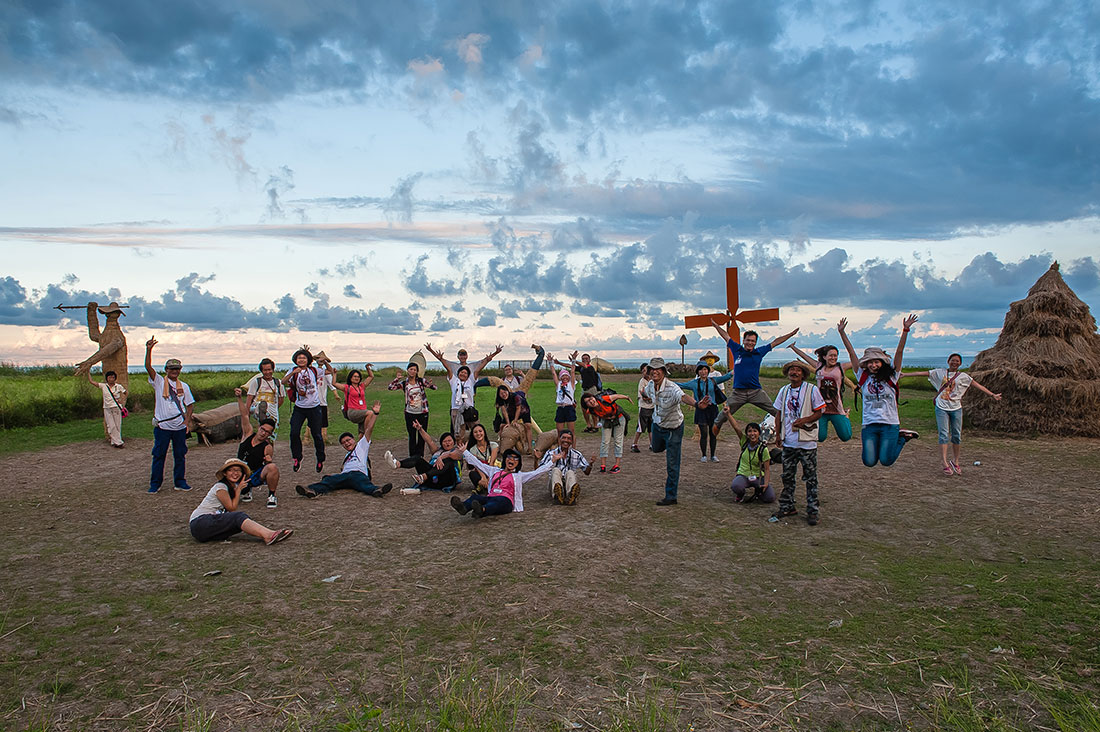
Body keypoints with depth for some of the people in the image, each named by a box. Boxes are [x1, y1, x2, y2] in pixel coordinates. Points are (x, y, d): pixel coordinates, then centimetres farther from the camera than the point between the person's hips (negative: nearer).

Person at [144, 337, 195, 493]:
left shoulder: (183, 386, 9)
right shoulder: (159, 382, 1)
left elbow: (190, 404, 13)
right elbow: (148, 367, -13)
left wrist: (187, 420, 1)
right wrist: (149, 350, -25)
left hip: (179, 427, 2)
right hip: (162, 426, -2)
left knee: (180, 455, 8)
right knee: (159, 455, 4)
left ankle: (180, 482, 19)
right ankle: (155, 483, 15)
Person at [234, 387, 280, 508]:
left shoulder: (268, 447, -11)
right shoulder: (248, 434, -2)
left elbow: (269, 468, -8)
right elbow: (244, 415, -10)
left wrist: (269, 461, -30)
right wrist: (240, 398, -19)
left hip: (257, 476, -4)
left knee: (273, 467, -35)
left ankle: (272, 496, -13)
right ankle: (246, 491, 19)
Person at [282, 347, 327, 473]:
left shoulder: (314, 370, 2)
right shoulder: (293, 371, 1)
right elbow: (283, 382, -17)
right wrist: (293, 373, -30)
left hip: (314, 407, 0)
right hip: (299, 408, 0)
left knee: (317, 434, 4)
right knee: (294, 433, -7)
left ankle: (320, 460, 20)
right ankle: (297, 458, 13)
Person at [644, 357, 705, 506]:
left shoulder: (671, 388, -33)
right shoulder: (650, 385, -12)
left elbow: (683, 396, -55)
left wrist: (696, 404, -72)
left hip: (673, 428, -6)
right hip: (658, 424, 6)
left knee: (672, 465, -3)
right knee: (656, 449, 31)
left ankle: (671, 497, 7)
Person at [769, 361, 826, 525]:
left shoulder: (812, 390, -4)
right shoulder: (784, 391, 10)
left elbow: (819, 412, -2)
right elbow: (779, 414, 14)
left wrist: (806, 420, -19)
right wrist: (778, 434, 6)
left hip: (807, 442, -4)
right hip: (788, 442, 4)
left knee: (810, 478, 1)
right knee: (787, 476, 11)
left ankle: (812, 511, 8)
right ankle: (787, 507, 22)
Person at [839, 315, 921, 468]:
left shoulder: (890, 377, 3)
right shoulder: (863, 377, 5)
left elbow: (899, 352, -5)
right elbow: (851, 353, 3)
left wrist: (905, 330, -13)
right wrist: (842, 332, 1)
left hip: (890, 424, -1)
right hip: (869, 425, 2)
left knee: (886, 461, -6)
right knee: (869, 462, -5)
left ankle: (902, 437, 22)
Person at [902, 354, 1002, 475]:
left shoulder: (963, 376, 7)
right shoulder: (939, 372, 6)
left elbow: (978, 385, 5)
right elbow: (922, 373, 5)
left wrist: (992, 395, -2)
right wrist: (904, 374, 2)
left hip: (956, 408, 1)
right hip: (942, 408, -1)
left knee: (957, 436, 3)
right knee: (944, 435, -8)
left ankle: (955, 462, 18)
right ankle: (945, 464, -9)